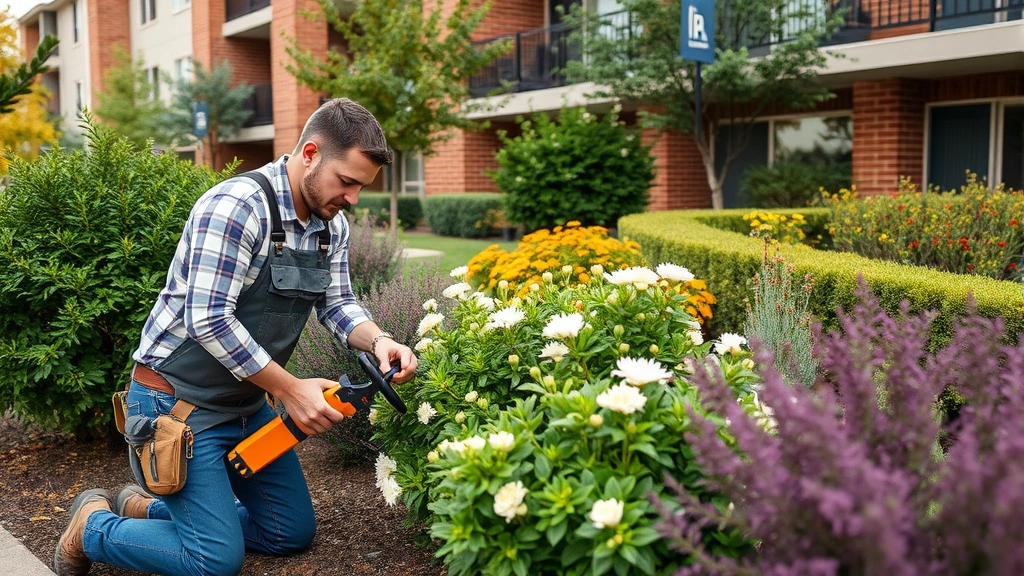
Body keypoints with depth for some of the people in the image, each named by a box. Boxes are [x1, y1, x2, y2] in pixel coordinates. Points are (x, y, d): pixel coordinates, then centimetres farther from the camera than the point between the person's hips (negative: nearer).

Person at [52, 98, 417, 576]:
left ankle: (149, 507, 30)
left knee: (293, 535, 14)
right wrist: (290, 389, -24)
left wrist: (379, 341, -17)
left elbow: (337, 303, 5)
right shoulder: (237, 205, -25)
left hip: (247, 403, 9)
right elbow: (208, 320, -28)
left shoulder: (331, 224, 1)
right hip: (178, 400, -8)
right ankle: (94, 525, 17)